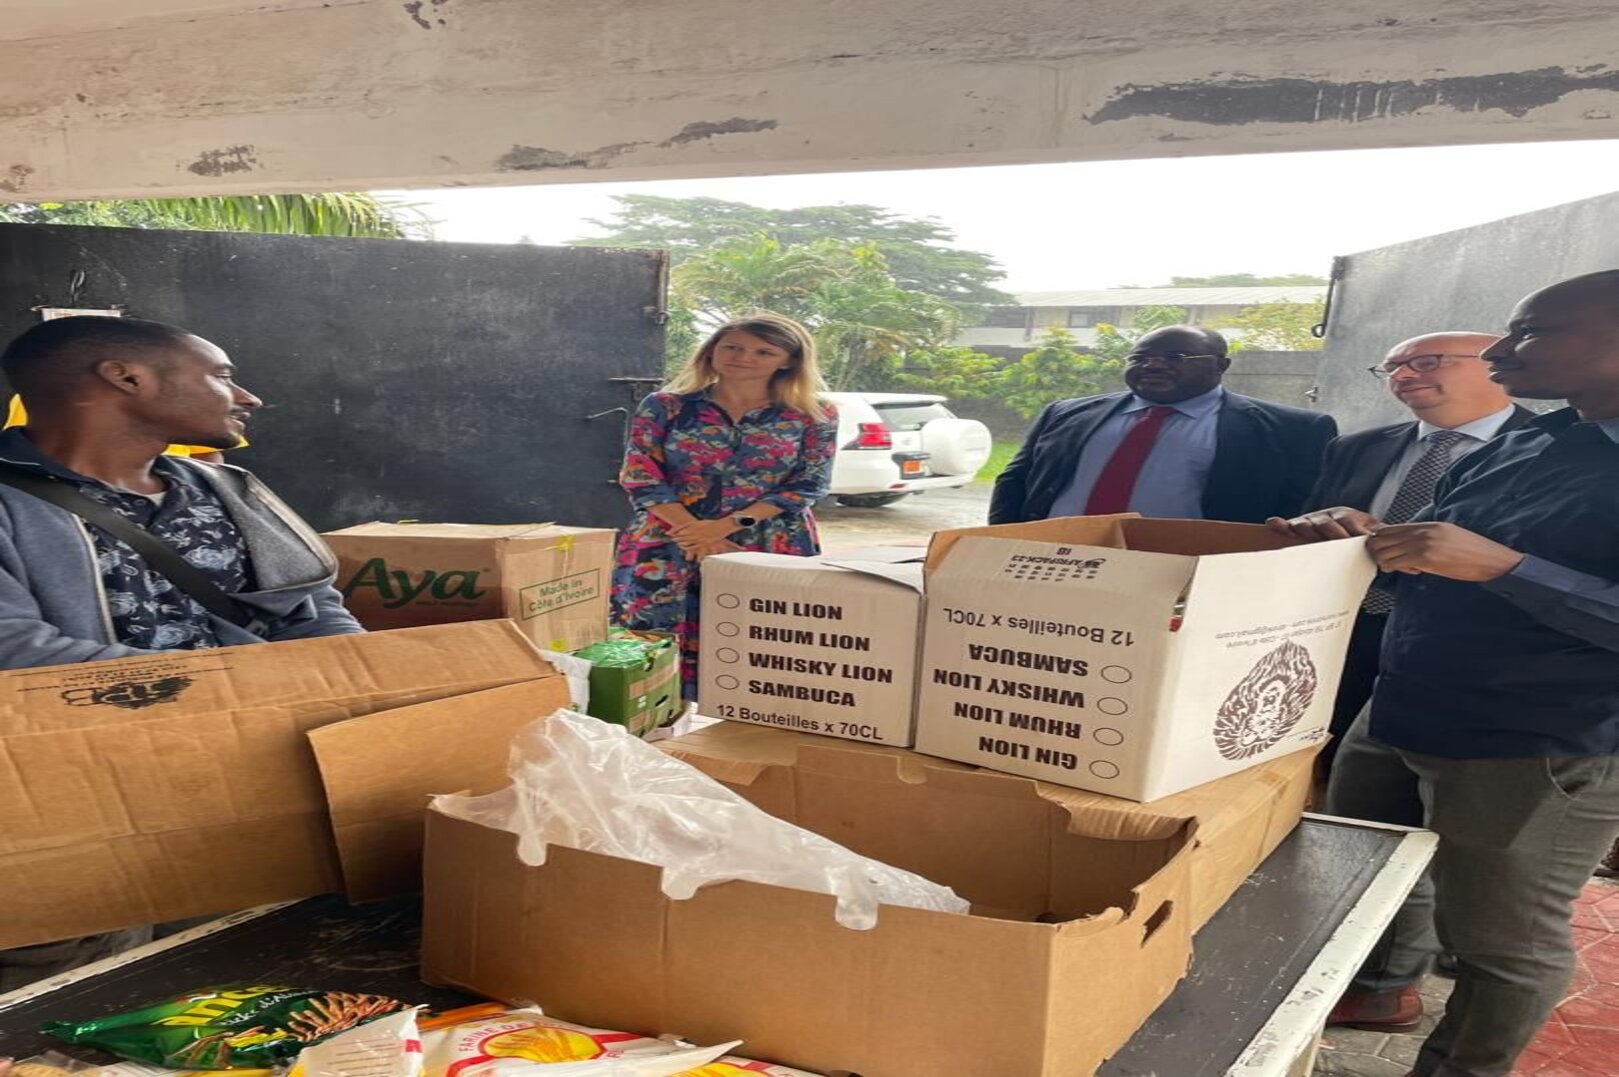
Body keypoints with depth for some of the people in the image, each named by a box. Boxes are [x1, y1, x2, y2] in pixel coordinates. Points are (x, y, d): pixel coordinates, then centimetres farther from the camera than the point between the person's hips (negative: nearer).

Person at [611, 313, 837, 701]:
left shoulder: (814, 417, 4)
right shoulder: (665, 407, 5)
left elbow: (808, 485, -4)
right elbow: (642, 479, -1)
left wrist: (726, 525, -15)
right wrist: (697, 535, -14)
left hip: (772, 553, 0)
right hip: (668, 549, 0)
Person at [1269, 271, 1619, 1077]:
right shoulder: (1513, 452, 10)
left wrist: (1498, 564, -29)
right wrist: (1366, 544, -3)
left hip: (1542, 760, -7)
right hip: (1395, 725, 8)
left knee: (1503, 945, 10)